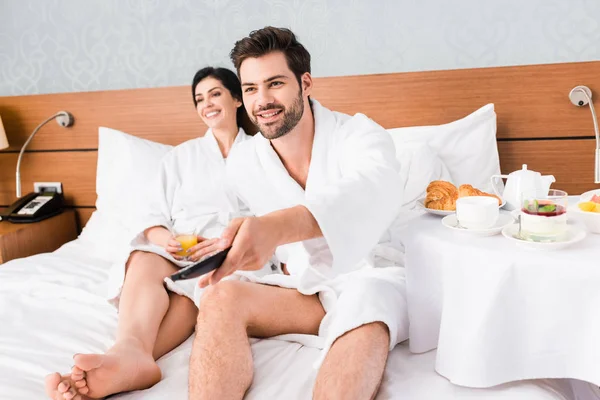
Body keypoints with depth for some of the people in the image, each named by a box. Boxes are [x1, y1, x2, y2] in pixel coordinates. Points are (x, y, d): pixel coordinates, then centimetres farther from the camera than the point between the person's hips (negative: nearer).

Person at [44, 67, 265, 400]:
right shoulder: (180, 156, 22)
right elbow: (156, 219, 13)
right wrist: (165, 238, -12)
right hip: (177, 254, 2)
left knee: (188, 291, -34)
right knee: (144, 260, -33)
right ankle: (131, 352, -58)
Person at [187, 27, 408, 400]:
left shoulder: (359, 133, -13)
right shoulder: (241, 166, 1)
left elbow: (378, 188, -38)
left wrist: (276, 226, -55)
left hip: (371, 275, -3)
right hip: (303, 286, 4)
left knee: (365, 304, -39)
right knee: (221, 297, -25)